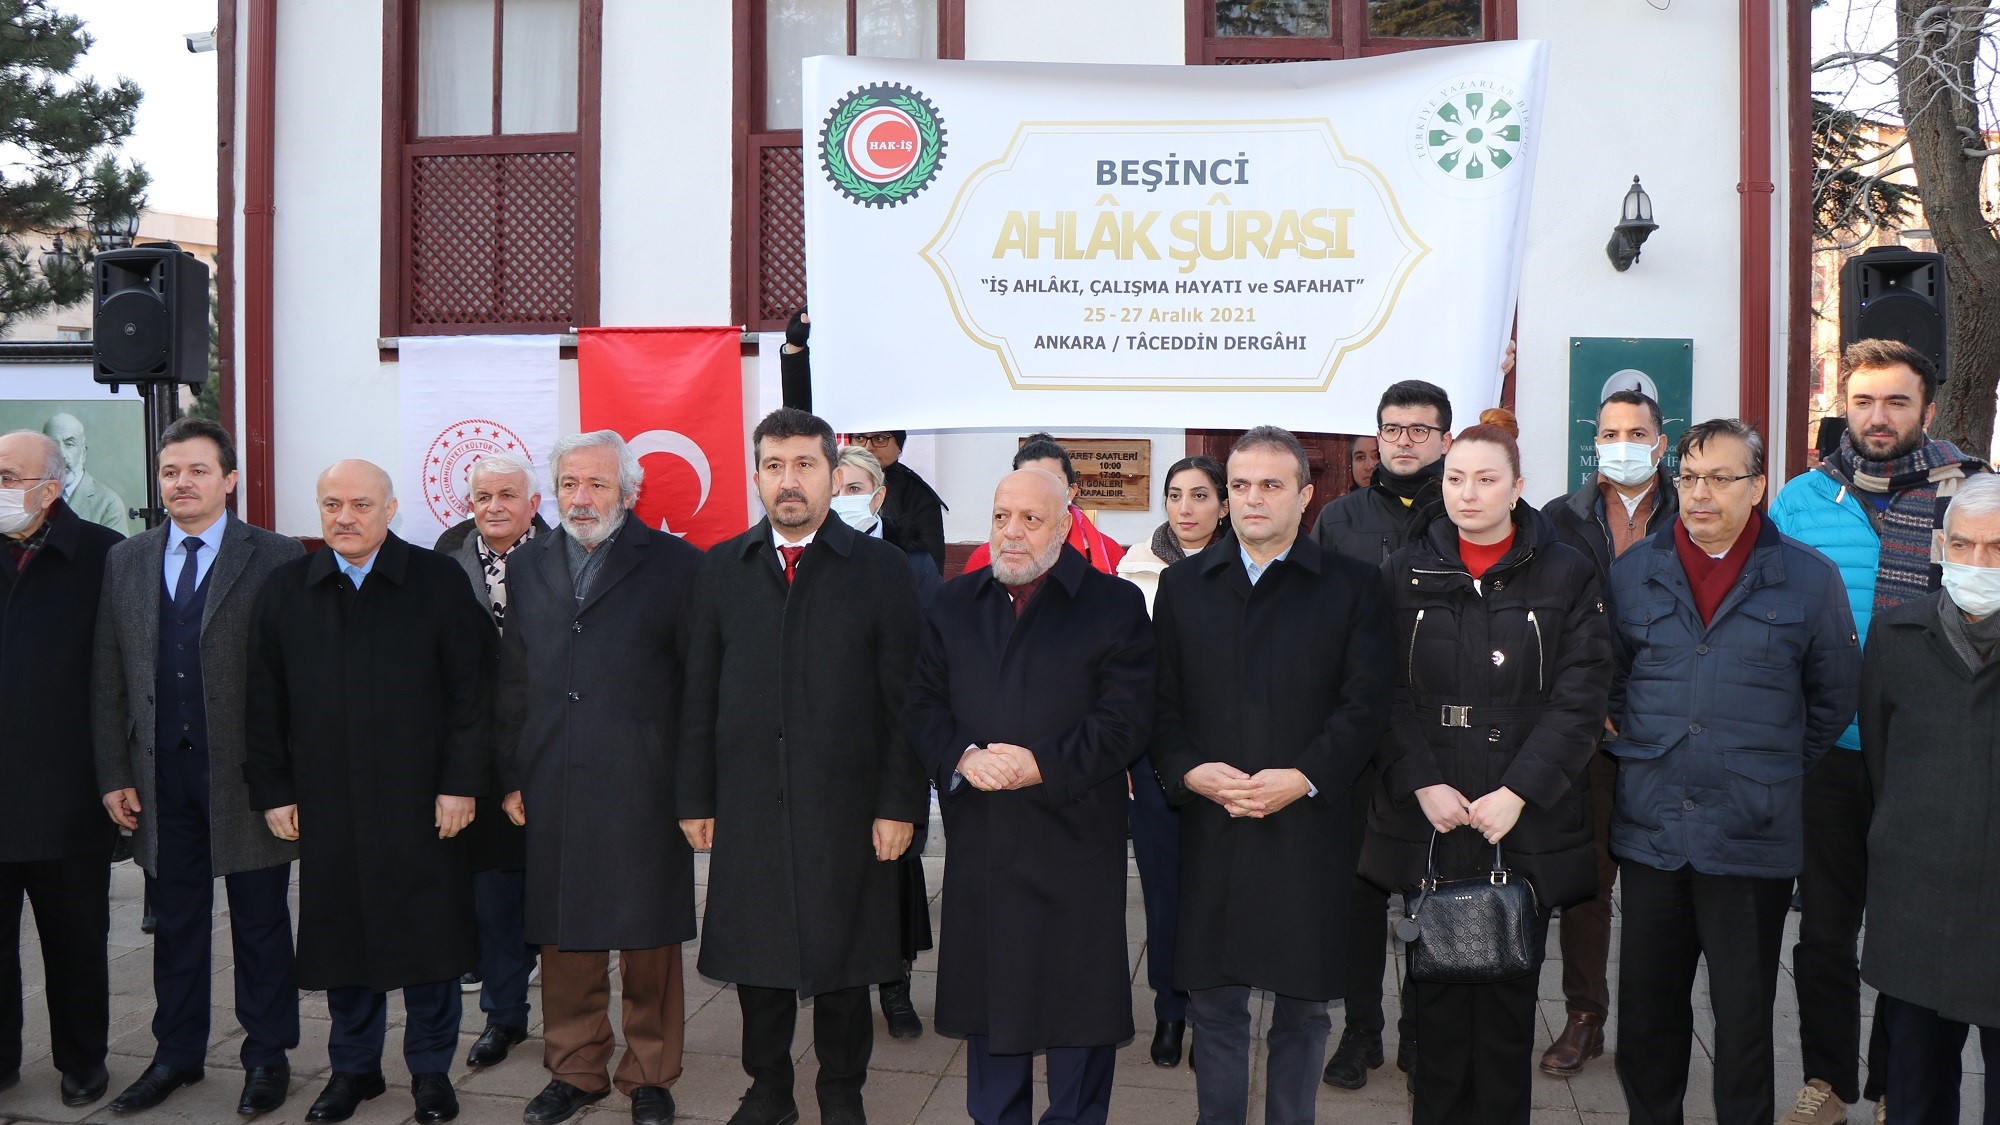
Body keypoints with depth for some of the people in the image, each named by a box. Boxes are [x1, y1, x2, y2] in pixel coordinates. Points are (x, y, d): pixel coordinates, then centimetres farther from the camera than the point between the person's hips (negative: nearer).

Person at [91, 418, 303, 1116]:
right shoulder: (125, 562, 9)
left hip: (245, 771, -4)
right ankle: (176, 1054, 31)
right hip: (161, 774, 4)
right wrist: (114, 775, 5)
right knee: (176, 922, 16)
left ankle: (267, 1056, 23)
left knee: (260, 923, 8)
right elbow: (109, 679, 9)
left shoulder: (277, 559, -6)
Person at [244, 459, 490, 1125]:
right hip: (325, 807, 2)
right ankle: (353, 1068, 28)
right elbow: (263, 704, 8)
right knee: (341, 938, 11)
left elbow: (470, 691, -3)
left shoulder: (439, 582, -1)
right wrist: (273, 792, 3)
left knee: (428, 937, 6)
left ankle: (431, 1069, 21)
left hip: (421, 803, -2)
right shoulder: (284, 590, 7)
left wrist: (459, 784, -8)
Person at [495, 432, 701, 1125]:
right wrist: (511, 777, 9)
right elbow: (513, 683, 13)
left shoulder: (674, 565, -2)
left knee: (650, 943, 6)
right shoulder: (529, 567, 12)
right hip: (554, 794, 4)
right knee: (564, 940, 11)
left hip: (643, 792, -3)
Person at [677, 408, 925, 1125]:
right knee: (755, 957, 12)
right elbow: (700, 695, 6)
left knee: (842, 958, 9)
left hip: (845, 807, -2)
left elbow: (904, 700, -4)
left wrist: (899, 803, -8)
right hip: (748, 804, 2)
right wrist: (696, 797, 3)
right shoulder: (723, 567, 6)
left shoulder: (880, 568, -2)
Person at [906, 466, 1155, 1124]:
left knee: (1078, 991, 6)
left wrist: (1042, 764, -19)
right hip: (979, 841, 4)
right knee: (986, 989, 13)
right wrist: (963, 756, -14)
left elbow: (1126, 718, -9)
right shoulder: (954, 604, 11)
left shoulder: (1114, 605, -1)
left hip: (1076, 840, -3)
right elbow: (923, 705, 6)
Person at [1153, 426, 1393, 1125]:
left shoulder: (1353, 586, 3)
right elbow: (1162, 701, 6)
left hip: (1310, 826, -1)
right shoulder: (1183, 586, 10)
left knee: (1303, 1003, 10)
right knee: (1214, 1001, 10)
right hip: (1208, 827, 2)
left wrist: (1305, 778, -16)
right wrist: (1188, 771, -12)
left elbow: (1365, 702, -4)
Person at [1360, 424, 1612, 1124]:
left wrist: (1517, 792, -14)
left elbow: (1580, 698, -5)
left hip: (1526, 824, -1)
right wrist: (1423, 784, -12)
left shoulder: (1566, 577, 2)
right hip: (1426, 822, 1)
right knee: (1435, 996, 8)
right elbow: (1387, 694, 0)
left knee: (1510, 994, 7)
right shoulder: (1405, 575, 5)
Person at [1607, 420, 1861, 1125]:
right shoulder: (1633, 572, 5)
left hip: (1752, 838, -2)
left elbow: (1834, 696, 10)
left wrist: (1778, 771, 9)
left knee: (1744, 1013, 8)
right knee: (1647, 1008, 11)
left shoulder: (1809, 578, -1)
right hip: (1648, 831, 2)